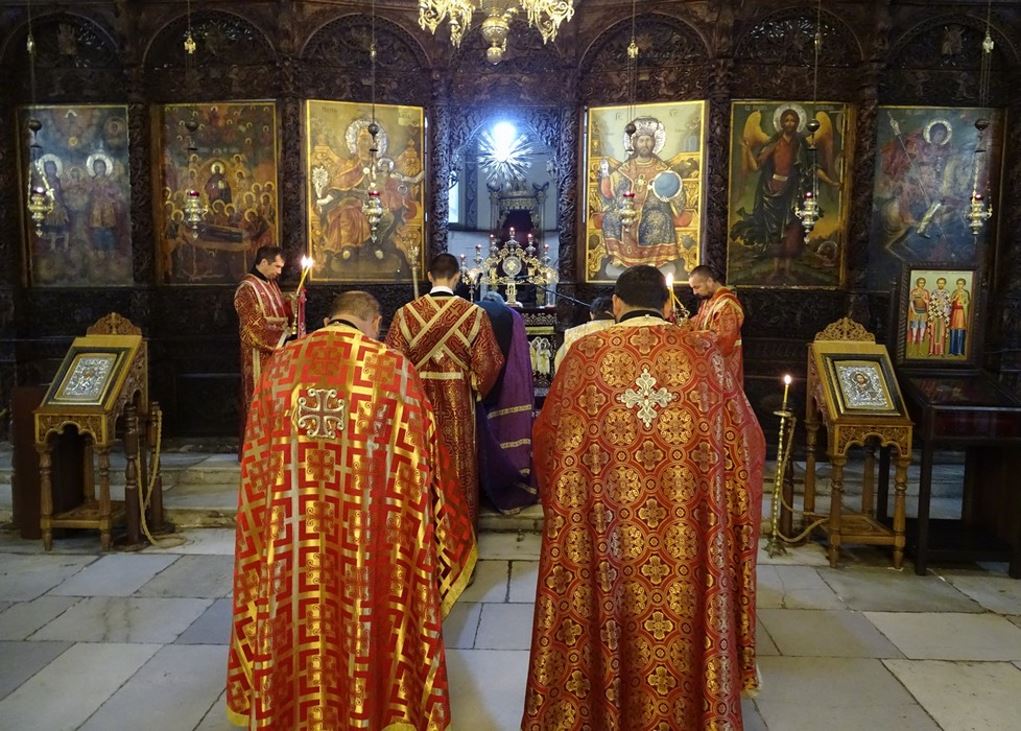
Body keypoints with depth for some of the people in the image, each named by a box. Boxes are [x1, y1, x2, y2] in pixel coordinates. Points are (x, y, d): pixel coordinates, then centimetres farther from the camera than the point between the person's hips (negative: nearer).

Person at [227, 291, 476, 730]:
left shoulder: (280, 364, 3)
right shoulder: (393, 368, -7)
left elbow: (256, 460, 9)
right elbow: (419, 461, -3)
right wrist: (442, 534, 11)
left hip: (291, 536, 3)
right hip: (368, 536, -3)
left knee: (297, 621, 19)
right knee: (365, 624, 13)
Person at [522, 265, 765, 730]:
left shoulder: (586, 352, -4)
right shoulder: (703, 351, -2)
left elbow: (548, 436, 4)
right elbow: (745, 437, 6)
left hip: (603, 524, 0)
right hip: (688, 530, 1)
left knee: (609, 615, 14)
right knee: (691, 614, 16)